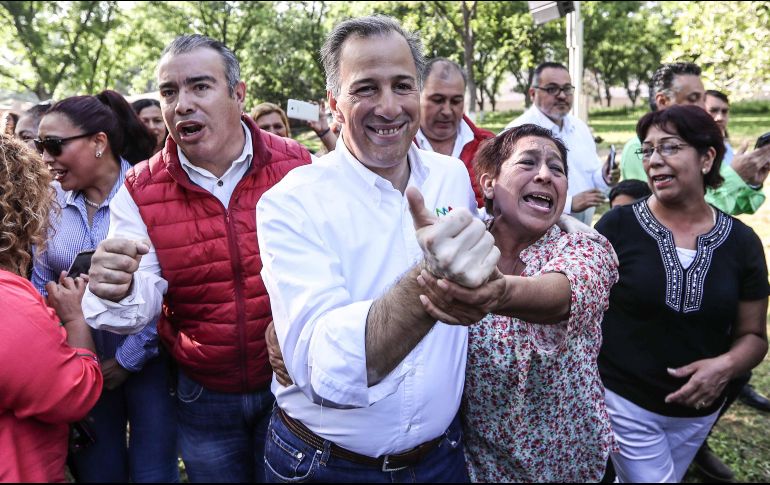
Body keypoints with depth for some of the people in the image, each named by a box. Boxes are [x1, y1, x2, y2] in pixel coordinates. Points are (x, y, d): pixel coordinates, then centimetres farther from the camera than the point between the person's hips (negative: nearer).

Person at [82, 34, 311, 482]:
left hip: (291, 383, 0)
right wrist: (119, 293, -35)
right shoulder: (140, 191, -9)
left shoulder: (297, 166, -12)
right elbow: (143, 306, -13)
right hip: (203, 395, 1)